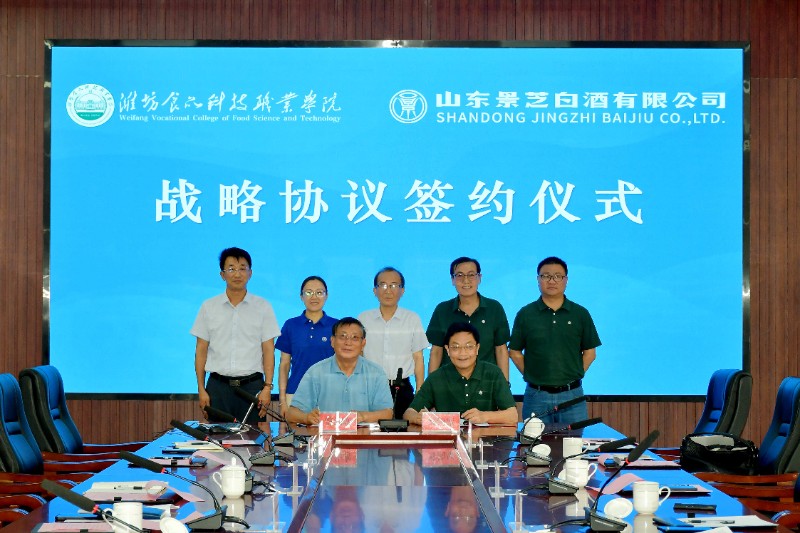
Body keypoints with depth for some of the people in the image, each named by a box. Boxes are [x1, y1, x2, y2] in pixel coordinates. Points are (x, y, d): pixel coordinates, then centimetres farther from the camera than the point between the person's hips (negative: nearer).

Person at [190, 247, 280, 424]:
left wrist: (267, 387, -6)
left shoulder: (263, 307, 5)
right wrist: (201, 389, 1)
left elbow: (268, 351, 3)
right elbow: (201, 351, 8)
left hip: (252, 385, -1)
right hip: (218, 385, 1)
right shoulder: (209, 307, 7)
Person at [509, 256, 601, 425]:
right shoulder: (525, 314, 4)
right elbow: (515, 352, 8)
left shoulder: (580, 314, 5)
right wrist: (532, 375, -1)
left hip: (572, 395, 1)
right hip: (536, 396, 0)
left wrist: (574, 376, 1)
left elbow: (590, 352, 9)